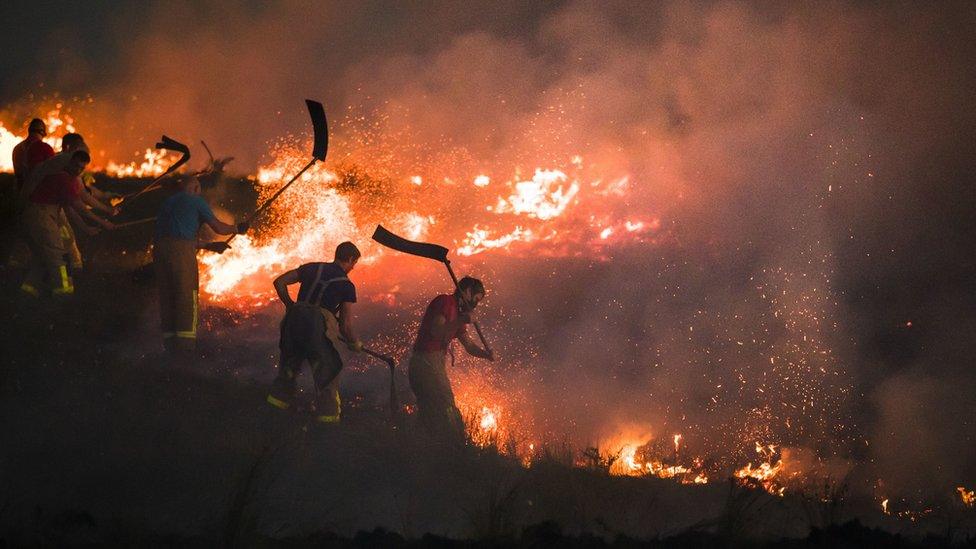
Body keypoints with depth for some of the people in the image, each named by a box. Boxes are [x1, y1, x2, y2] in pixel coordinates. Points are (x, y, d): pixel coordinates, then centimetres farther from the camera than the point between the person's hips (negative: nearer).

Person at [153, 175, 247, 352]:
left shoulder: (167, 203, 27)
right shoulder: (196, 201, 8)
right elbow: (218, 227, 8)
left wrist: (209, 245, 37)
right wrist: (237, 229, 27)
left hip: (160, 247, 6)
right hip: (181, 251, -6)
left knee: (167, 296, 11)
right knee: (187, 296, -2)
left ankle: (169, 341, 11)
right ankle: (185, 341, -8)